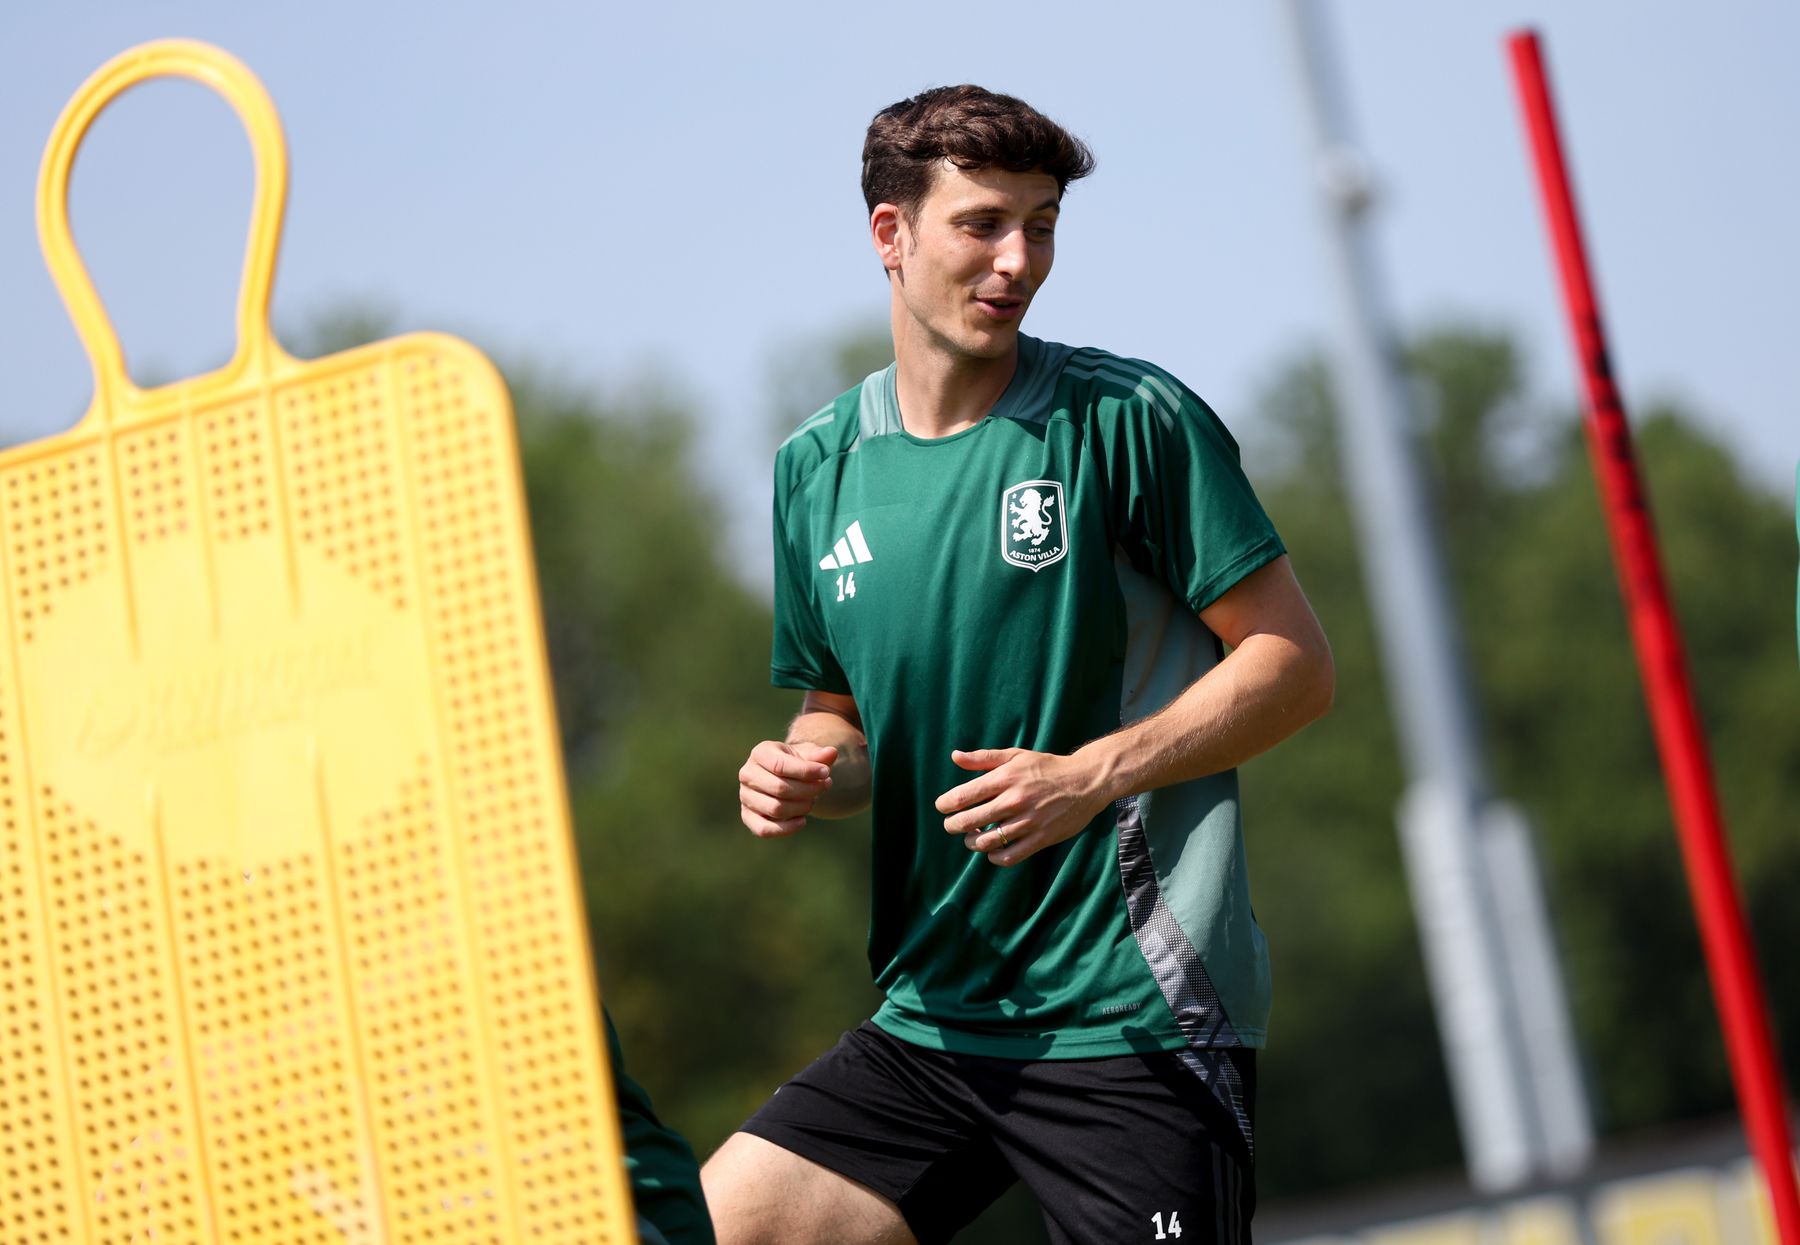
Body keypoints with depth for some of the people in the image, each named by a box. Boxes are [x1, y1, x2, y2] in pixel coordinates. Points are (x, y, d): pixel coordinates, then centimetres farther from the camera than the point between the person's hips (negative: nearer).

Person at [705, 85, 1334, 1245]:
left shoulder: (1129, 418, -6)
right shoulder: (818, 467, 10)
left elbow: (1295, 663, -7)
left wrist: (1094, 775, -18)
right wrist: (808, 771, -2)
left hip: (1138, 1022, -5)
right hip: (933, 1016, 5)